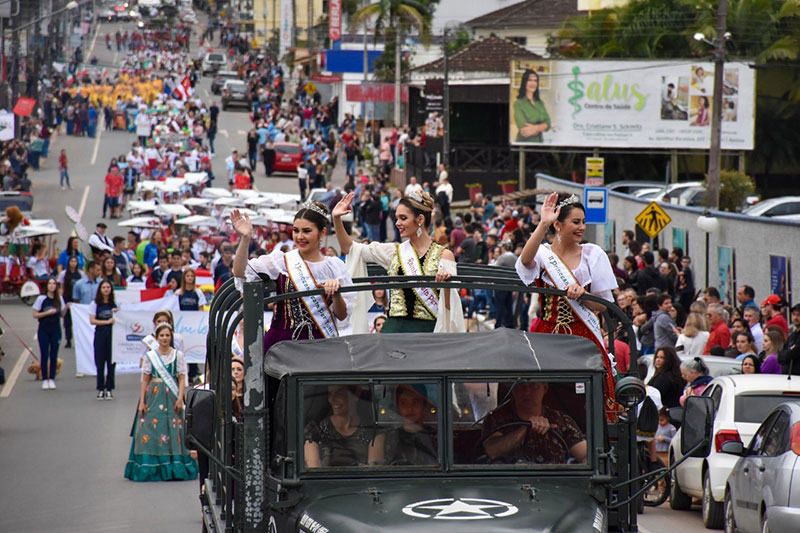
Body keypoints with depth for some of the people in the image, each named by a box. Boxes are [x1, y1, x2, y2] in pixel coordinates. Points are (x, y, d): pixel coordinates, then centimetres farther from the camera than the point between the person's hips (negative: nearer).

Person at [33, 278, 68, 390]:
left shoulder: (59, 299, 4)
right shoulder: (41, 298, -6)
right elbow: (35, 315, -6)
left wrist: (66, 308, -7)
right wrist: (47, 313, -17)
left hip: (56, 331, 3)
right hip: (43, 331, -3)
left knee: (54, 356, 3)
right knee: (44, 356, 0)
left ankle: (52, 379, 9)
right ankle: (44, 379, 6)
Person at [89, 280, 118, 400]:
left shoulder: (115, 303, 7)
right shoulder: (95, 304, 3)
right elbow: (92, 320, -4)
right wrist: (107, 322, -12)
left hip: (112, 333, 1)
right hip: (100, 333, -1)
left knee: (111, 362, 1)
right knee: (100, 362, 0)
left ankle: (109, 389, 7)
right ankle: (101, 389, 7)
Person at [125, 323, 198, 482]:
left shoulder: (178, 355, 5)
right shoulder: (150, 356, 8)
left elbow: (182, 379, 2)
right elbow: (145, 380, 8)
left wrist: (180, 398, -10)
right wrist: (142, 401, 1)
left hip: (172, 396, -1)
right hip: (154, 395, 1)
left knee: (173, 431, -6)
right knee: (150, 430, -6)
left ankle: (174, 469, -1)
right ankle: (151, 469, -3)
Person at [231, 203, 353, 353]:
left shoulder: (335, 266, 8)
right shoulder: (281, 261, 6)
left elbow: (342, 315, 6)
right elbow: (241, 273, -7)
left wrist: (336, 294, -13)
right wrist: (245, 238, -18)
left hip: (320, 344, 0)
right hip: (282, 341, 0)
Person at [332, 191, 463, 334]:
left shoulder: (443, 255, 3)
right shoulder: (395, 251, 13)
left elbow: (450, 305, -2)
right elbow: (349, 248, 16)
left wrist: (446, 283, -22)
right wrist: (336, 219, 5)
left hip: (427, 330, -3)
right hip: (394, 328, 3)